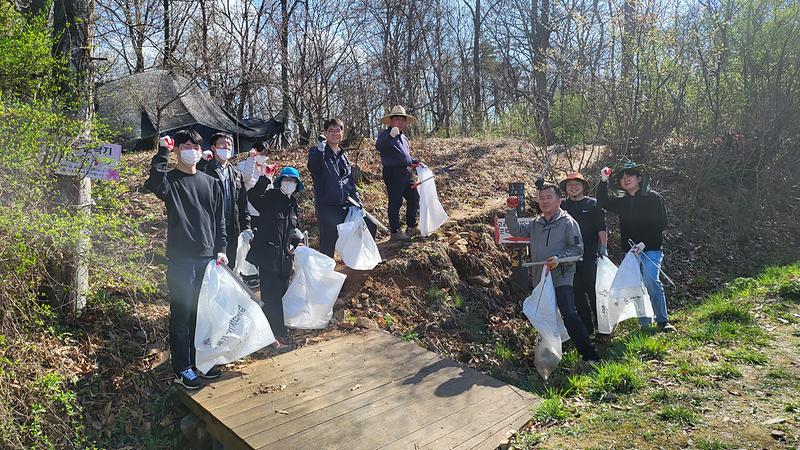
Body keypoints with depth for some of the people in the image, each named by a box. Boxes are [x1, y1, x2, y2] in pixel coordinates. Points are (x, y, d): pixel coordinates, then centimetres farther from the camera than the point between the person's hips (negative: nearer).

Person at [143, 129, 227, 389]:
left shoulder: (211, 183, 11)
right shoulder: (170, 180, -2)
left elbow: (219, 220, 12)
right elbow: (153, 185, -28)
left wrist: (221, 249, 5)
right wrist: (163, 153, -22)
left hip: (207, 258, 5)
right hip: (180, 259, -4)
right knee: (181, 314, 2)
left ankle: (198, 359, 30)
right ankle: (182, 369, 14)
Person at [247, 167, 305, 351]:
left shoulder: (292, 204, 14)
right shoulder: (270, 198, -6)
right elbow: (253, 196, -28)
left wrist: (297, 242, 6)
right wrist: (264, 179, -39)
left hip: (284, 257, 7)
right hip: (268, 254, -7)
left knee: (282, 293, 15)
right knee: (271, 296, -3)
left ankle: (279, 331, 30)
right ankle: (277, 335, 6)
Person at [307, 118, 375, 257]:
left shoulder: (343, 156, 16)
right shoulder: (317, 152, -4)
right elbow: (313, 168, -27)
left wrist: (357, 200, 8)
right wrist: (319, 151, -45)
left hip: (346, 206, 7)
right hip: (327, 208, -6)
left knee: (370, 227, 8)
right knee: (328, 246, -14)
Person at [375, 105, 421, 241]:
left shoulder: (403, 137, 20)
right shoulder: (385, 134, -7)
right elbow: (379, 146, -29)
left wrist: (415, 162, 16)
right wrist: (391, 136, -44)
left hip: (405, 172, 9)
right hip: (392, 173, -9)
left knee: (414, 197, 12)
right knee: (395, 202, -3)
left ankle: (411, 227, 26)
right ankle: (395, 232, 7)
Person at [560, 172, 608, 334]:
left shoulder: (593, 204, 4)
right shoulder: (562, 206, 11)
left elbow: (602, 227, 2)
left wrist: (603, 247, -10)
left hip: (590, 256, -3)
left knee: (594, 291, -3)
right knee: (577, 292, 6)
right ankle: (586, 327, 16)